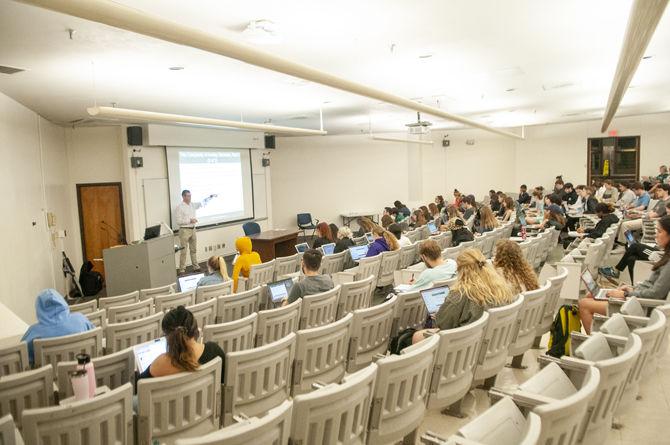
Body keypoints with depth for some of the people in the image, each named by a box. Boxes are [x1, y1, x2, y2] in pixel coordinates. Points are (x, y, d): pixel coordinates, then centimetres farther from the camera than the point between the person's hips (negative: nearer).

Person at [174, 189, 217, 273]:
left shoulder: (193, 205, 8)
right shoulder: (179, 207, -11)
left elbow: (203, 203, 13)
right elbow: (178, 221, -16)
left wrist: (210, 197, 1)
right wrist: (190, 220, -18)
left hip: (193, 229, 7)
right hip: (184, 230, -7)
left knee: (194, 250, 14)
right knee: (183, 251, -3)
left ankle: (196, 267, 23)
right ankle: (182, 270, 3)